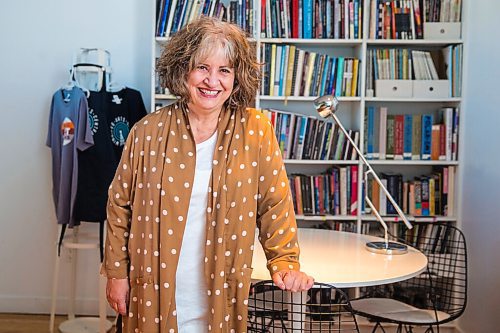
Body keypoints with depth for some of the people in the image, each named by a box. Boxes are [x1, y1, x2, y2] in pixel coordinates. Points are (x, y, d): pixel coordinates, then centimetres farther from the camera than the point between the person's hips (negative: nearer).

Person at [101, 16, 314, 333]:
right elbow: (120, 206, 2)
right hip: (155, 292, 1)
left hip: (222, 294, 0)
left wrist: (285, 262, -9)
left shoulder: (256, 130, -6)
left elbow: (275, 205, -1)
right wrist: (116, 273, 3)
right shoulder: (148, 131, -4)